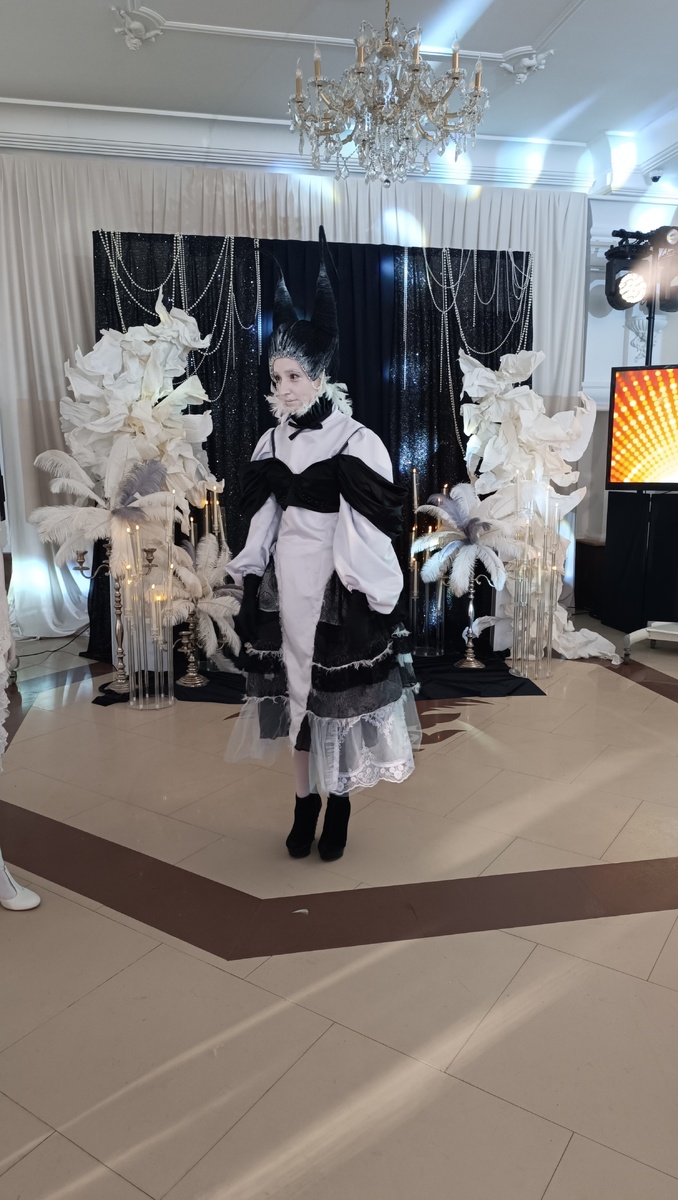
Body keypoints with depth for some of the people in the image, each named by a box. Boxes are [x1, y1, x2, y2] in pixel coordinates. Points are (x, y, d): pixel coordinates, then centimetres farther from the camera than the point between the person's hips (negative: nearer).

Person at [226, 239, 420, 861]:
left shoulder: (356, 440, -10)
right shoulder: (272, 441, 7)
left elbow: (378, 519, -10)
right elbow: (262, 514, 12)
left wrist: (361, 583, -13)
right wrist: (250, 572, 11)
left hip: (338, 581, -5)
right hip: (286, 576, 5)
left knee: (338, 689, 4)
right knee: (293, 682, 10)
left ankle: (339, 801, 22)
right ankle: (305, 797, 26)